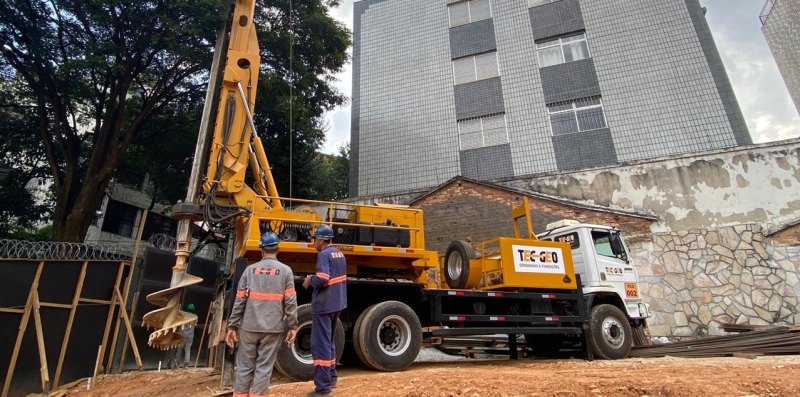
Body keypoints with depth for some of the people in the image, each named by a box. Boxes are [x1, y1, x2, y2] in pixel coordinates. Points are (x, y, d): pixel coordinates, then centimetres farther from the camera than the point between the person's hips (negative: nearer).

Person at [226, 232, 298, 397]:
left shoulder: (250, 270, 3)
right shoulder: (285, 271, -1)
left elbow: (239, 300, 2)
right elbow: (290, 302, -6)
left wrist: (232, 326, 8)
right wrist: (292, 326, 1)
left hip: (249, 326, 2)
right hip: (273, 327, -1)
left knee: (244, 366, 13)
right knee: (264, 367, 6)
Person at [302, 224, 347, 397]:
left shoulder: (323, 254, -16)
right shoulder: (339, 253, 12)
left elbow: (322, 279, -27)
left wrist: (310, 280, -8)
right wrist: (315, 279, 14)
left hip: (323, 305, -9)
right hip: (336, 303, 9)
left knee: (320, 345, -2)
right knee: (328, 342, 21)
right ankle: (331, 377, 31)